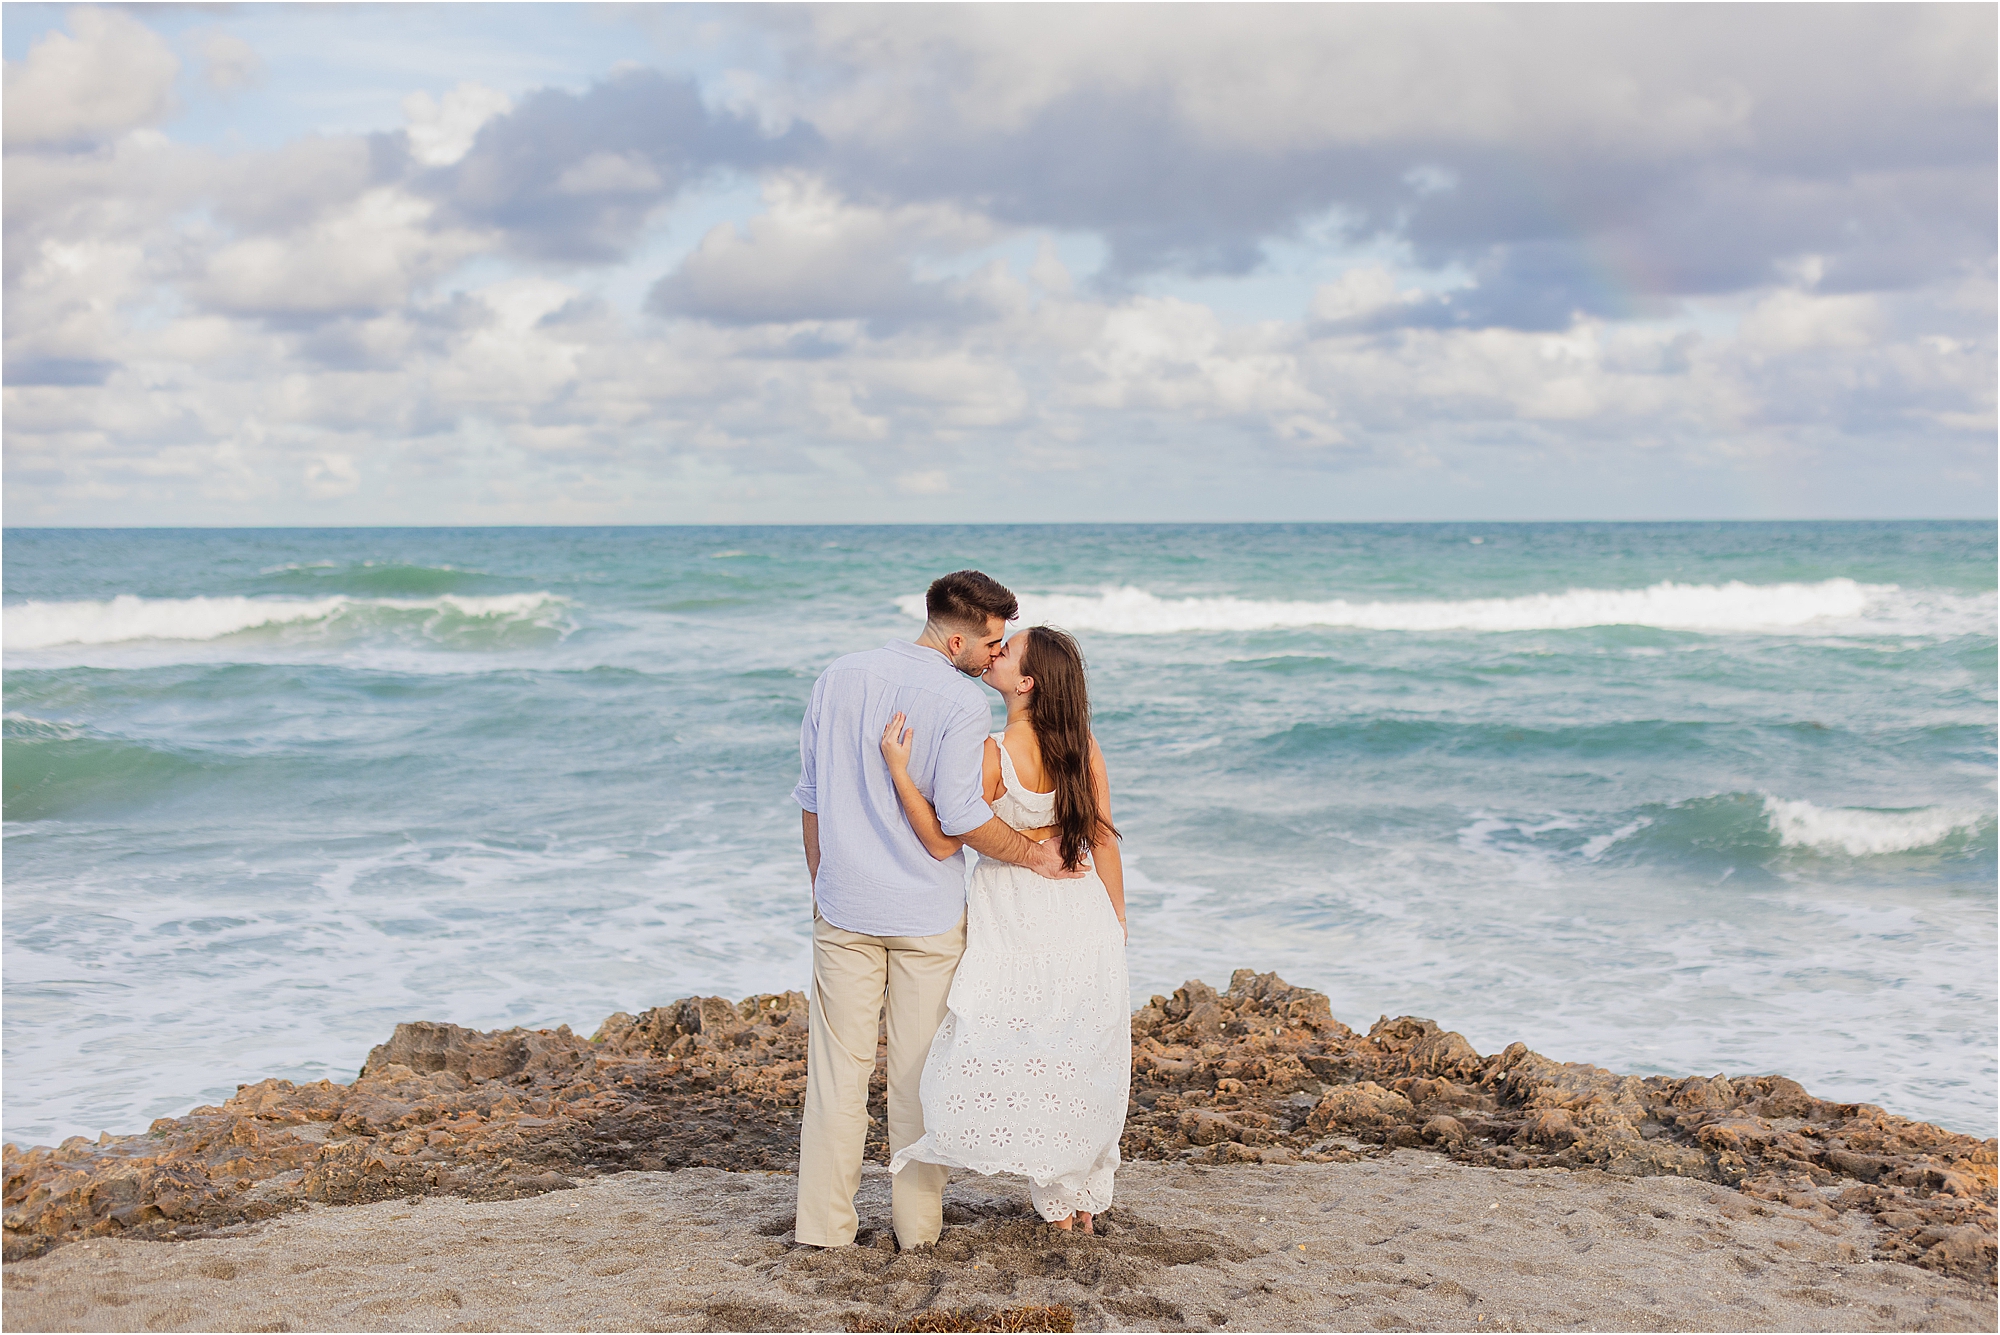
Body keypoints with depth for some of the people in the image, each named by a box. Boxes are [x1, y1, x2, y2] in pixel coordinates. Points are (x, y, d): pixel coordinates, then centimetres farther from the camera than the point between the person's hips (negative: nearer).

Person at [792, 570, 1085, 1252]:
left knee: (838, 1066, 8)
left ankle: (825, 1222, 9)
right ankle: (917, 1221, 15)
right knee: (919, 1069, 8)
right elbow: (961, 816, -18)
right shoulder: (963, 704, -14)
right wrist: (1034, 856, -3)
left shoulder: (839, 678, 3)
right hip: (927, 914, -3)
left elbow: (811, 796, 8)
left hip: (845, 909, 4)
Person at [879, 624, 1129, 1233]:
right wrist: (1117, 922, 11)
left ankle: (1059, 1207, 12)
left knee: (1026, 1065, 7)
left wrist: (899, 771, -24)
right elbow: (1105, 842, 0)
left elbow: (944, 842, -19)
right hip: (1084, 916, 5)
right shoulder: (1084, 747, -6)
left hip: (1016, 924, -5)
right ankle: (1087, 1200, 25)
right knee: (1083, 1067, 16)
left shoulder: (993, 755, -21)